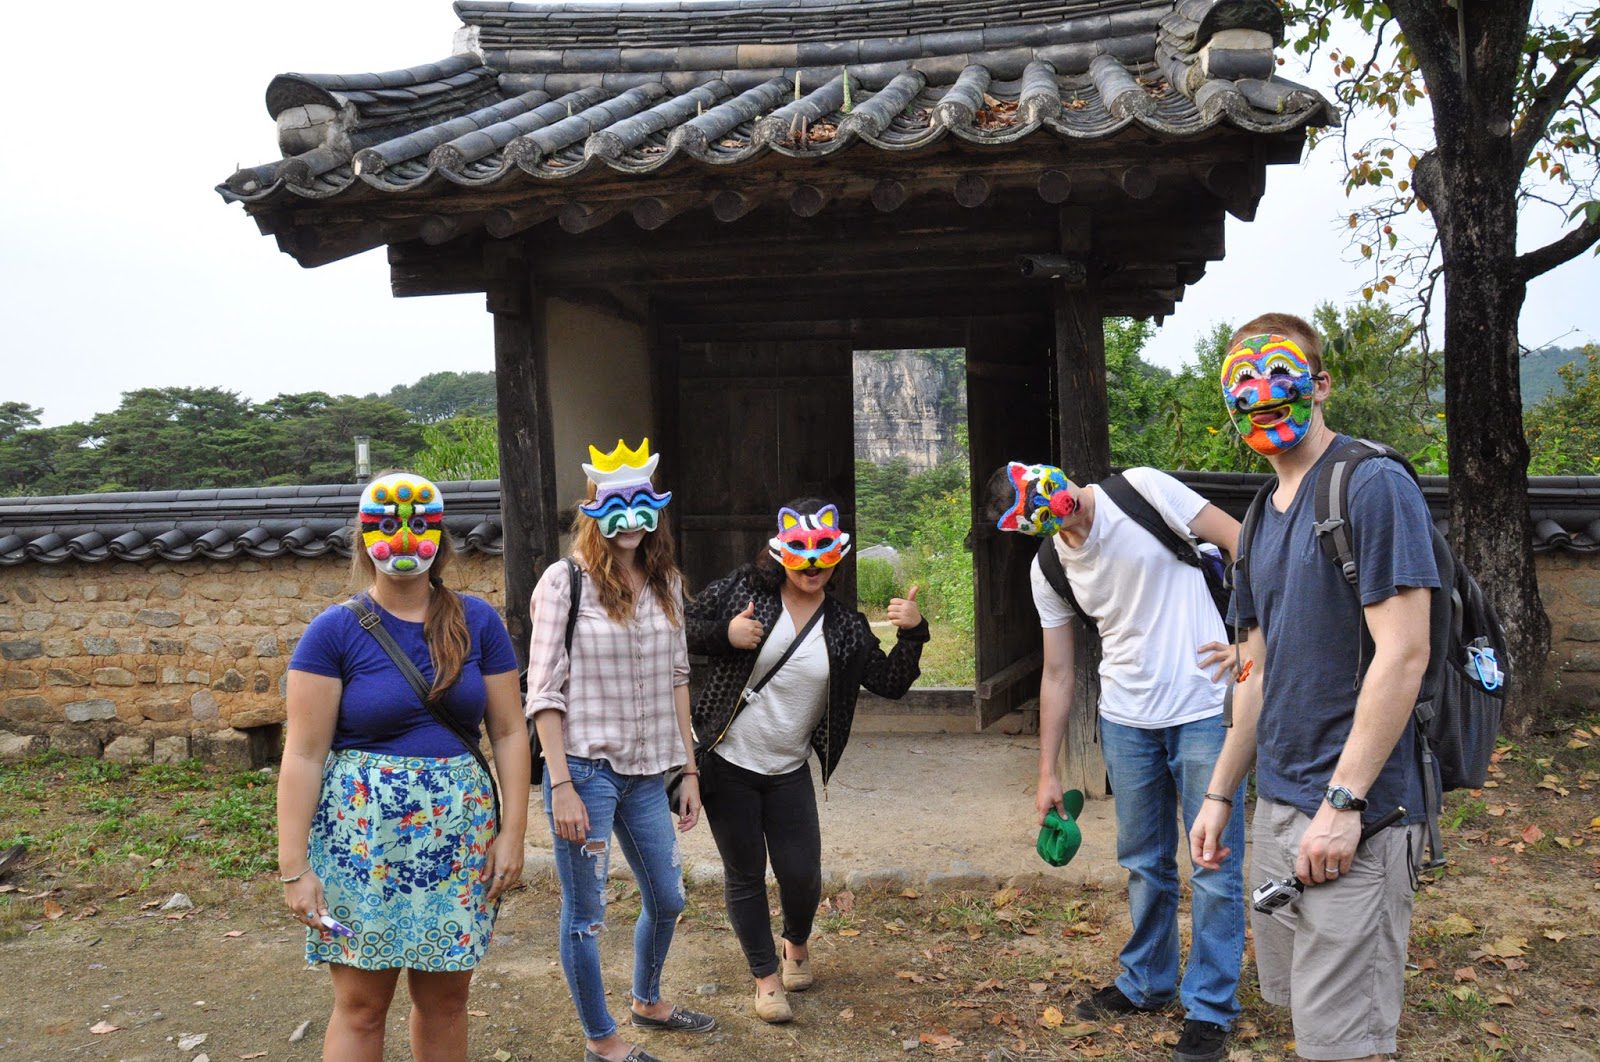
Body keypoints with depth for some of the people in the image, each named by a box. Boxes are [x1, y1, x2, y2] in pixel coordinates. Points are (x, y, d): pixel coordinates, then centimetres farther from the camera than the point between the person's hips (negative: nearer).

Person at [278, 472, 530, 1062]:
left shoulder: (477, 622, 3)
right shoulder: (336, 631, -5)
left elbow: (508, 732, 5)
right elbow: (304, 754, -7)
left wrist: (512, 832, 0)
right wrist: (294, 868, -10)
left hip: (460, 834, 3)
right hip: (362, 835, -2)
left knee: (446, 996, 12)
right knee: (361, 1006, 6)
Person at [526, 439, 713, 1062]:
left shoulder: (665, 583, 6)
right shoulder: (565, 581, -11)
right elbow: (544, 690, -11)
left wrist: (688, 769, 11)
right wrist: (561, 786, -15)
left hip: (647, 771, 6)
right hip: (586, 769, -6)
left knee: (667, 900, 19)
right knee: (585, 915, 7)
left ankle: (647, 1004, 44)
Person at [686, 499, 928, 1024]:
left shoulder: (846, 628, 0)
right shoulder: (744, 587, -7)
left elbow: (890, 683, -2)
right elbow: (685, 627, -4)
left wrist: (912, 634, -17)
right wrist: (725, 635, -22)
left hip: (789, 773, 2)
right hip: (727, 763, -2)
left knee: (801, 875, 5)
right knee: (745, 874, 8)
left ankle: (797, 944, 40)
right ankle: (766, 977, 27)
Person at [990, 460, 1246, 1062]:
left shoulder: (1142, 491, -12)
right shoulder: (1049, 570, 2)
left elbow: (1242, 543, -7)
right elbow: (1057, 675, 8)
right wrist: (1047, 773, 9)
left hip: (1204, 708, -4)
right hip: (1126, 718, 4)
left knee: (1215, 864, 1)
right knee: (1143, 861, 15)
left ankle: (1210, 1008, 16)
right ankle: (1147, 983, 35)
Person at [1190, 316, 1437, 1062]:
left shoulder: (1372, 486, -12)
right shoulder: (1264, 519, 13)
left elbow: (1403, 656, -18)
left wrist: (1343, 803, -19)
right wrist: (1220, 794, 16)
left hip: (1353, 815, -8)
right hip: (1276, 805, 8)